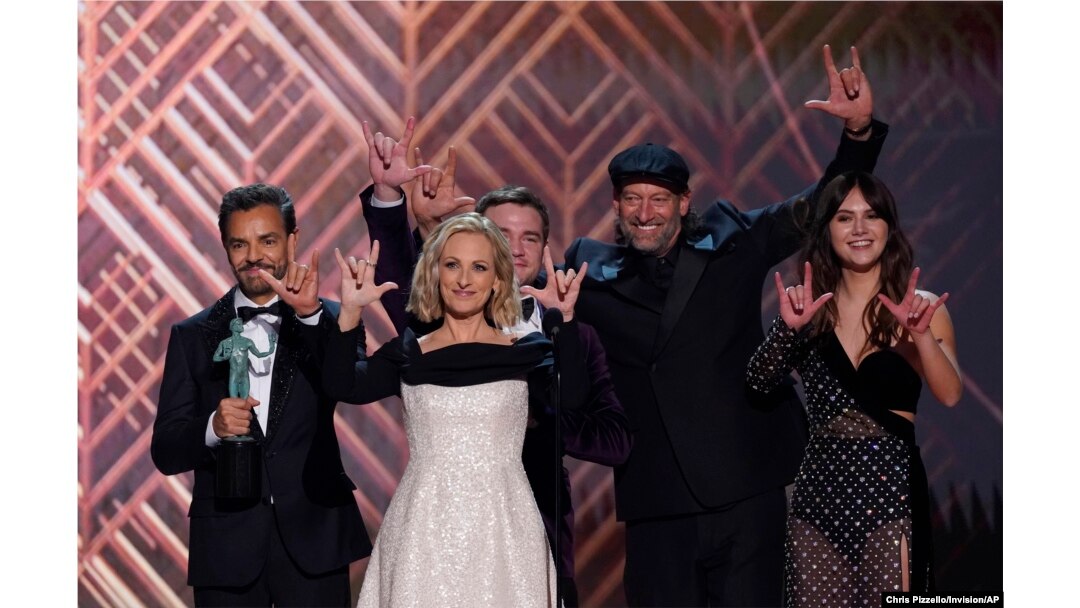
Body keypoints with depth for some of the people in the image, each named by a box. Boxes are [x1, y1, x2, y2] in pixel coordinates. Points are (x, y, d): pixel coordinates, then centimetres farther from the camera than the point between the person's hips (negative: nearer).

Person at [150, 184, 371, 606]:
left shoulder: (327, 321, 3)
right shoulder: (192, 336, 5)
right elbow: (165, 452, 1)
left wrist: (310, 314, -28)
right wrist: (213, 428, -19)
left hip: (312, 539, -1)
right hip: (227, 545, 1)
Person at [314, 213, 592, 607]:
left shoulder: (525, 352, 4)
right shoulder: (407, 354, 6)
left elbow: (571, 395, -16)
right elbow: (341, 387, -10)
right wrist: (351, 311, -20)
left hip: (500, 529, -1)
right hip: (423, 531, 1)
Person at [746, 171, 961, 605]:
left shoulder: (921, 307, 1)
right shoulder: (812, 309, 7)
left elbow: (949, 395, -12)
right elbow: (760, 382, -4)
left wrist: (921, 335, -29)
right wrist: (788, 327, -20)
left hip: (890, 487, -2)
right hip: (820, 487, 2)